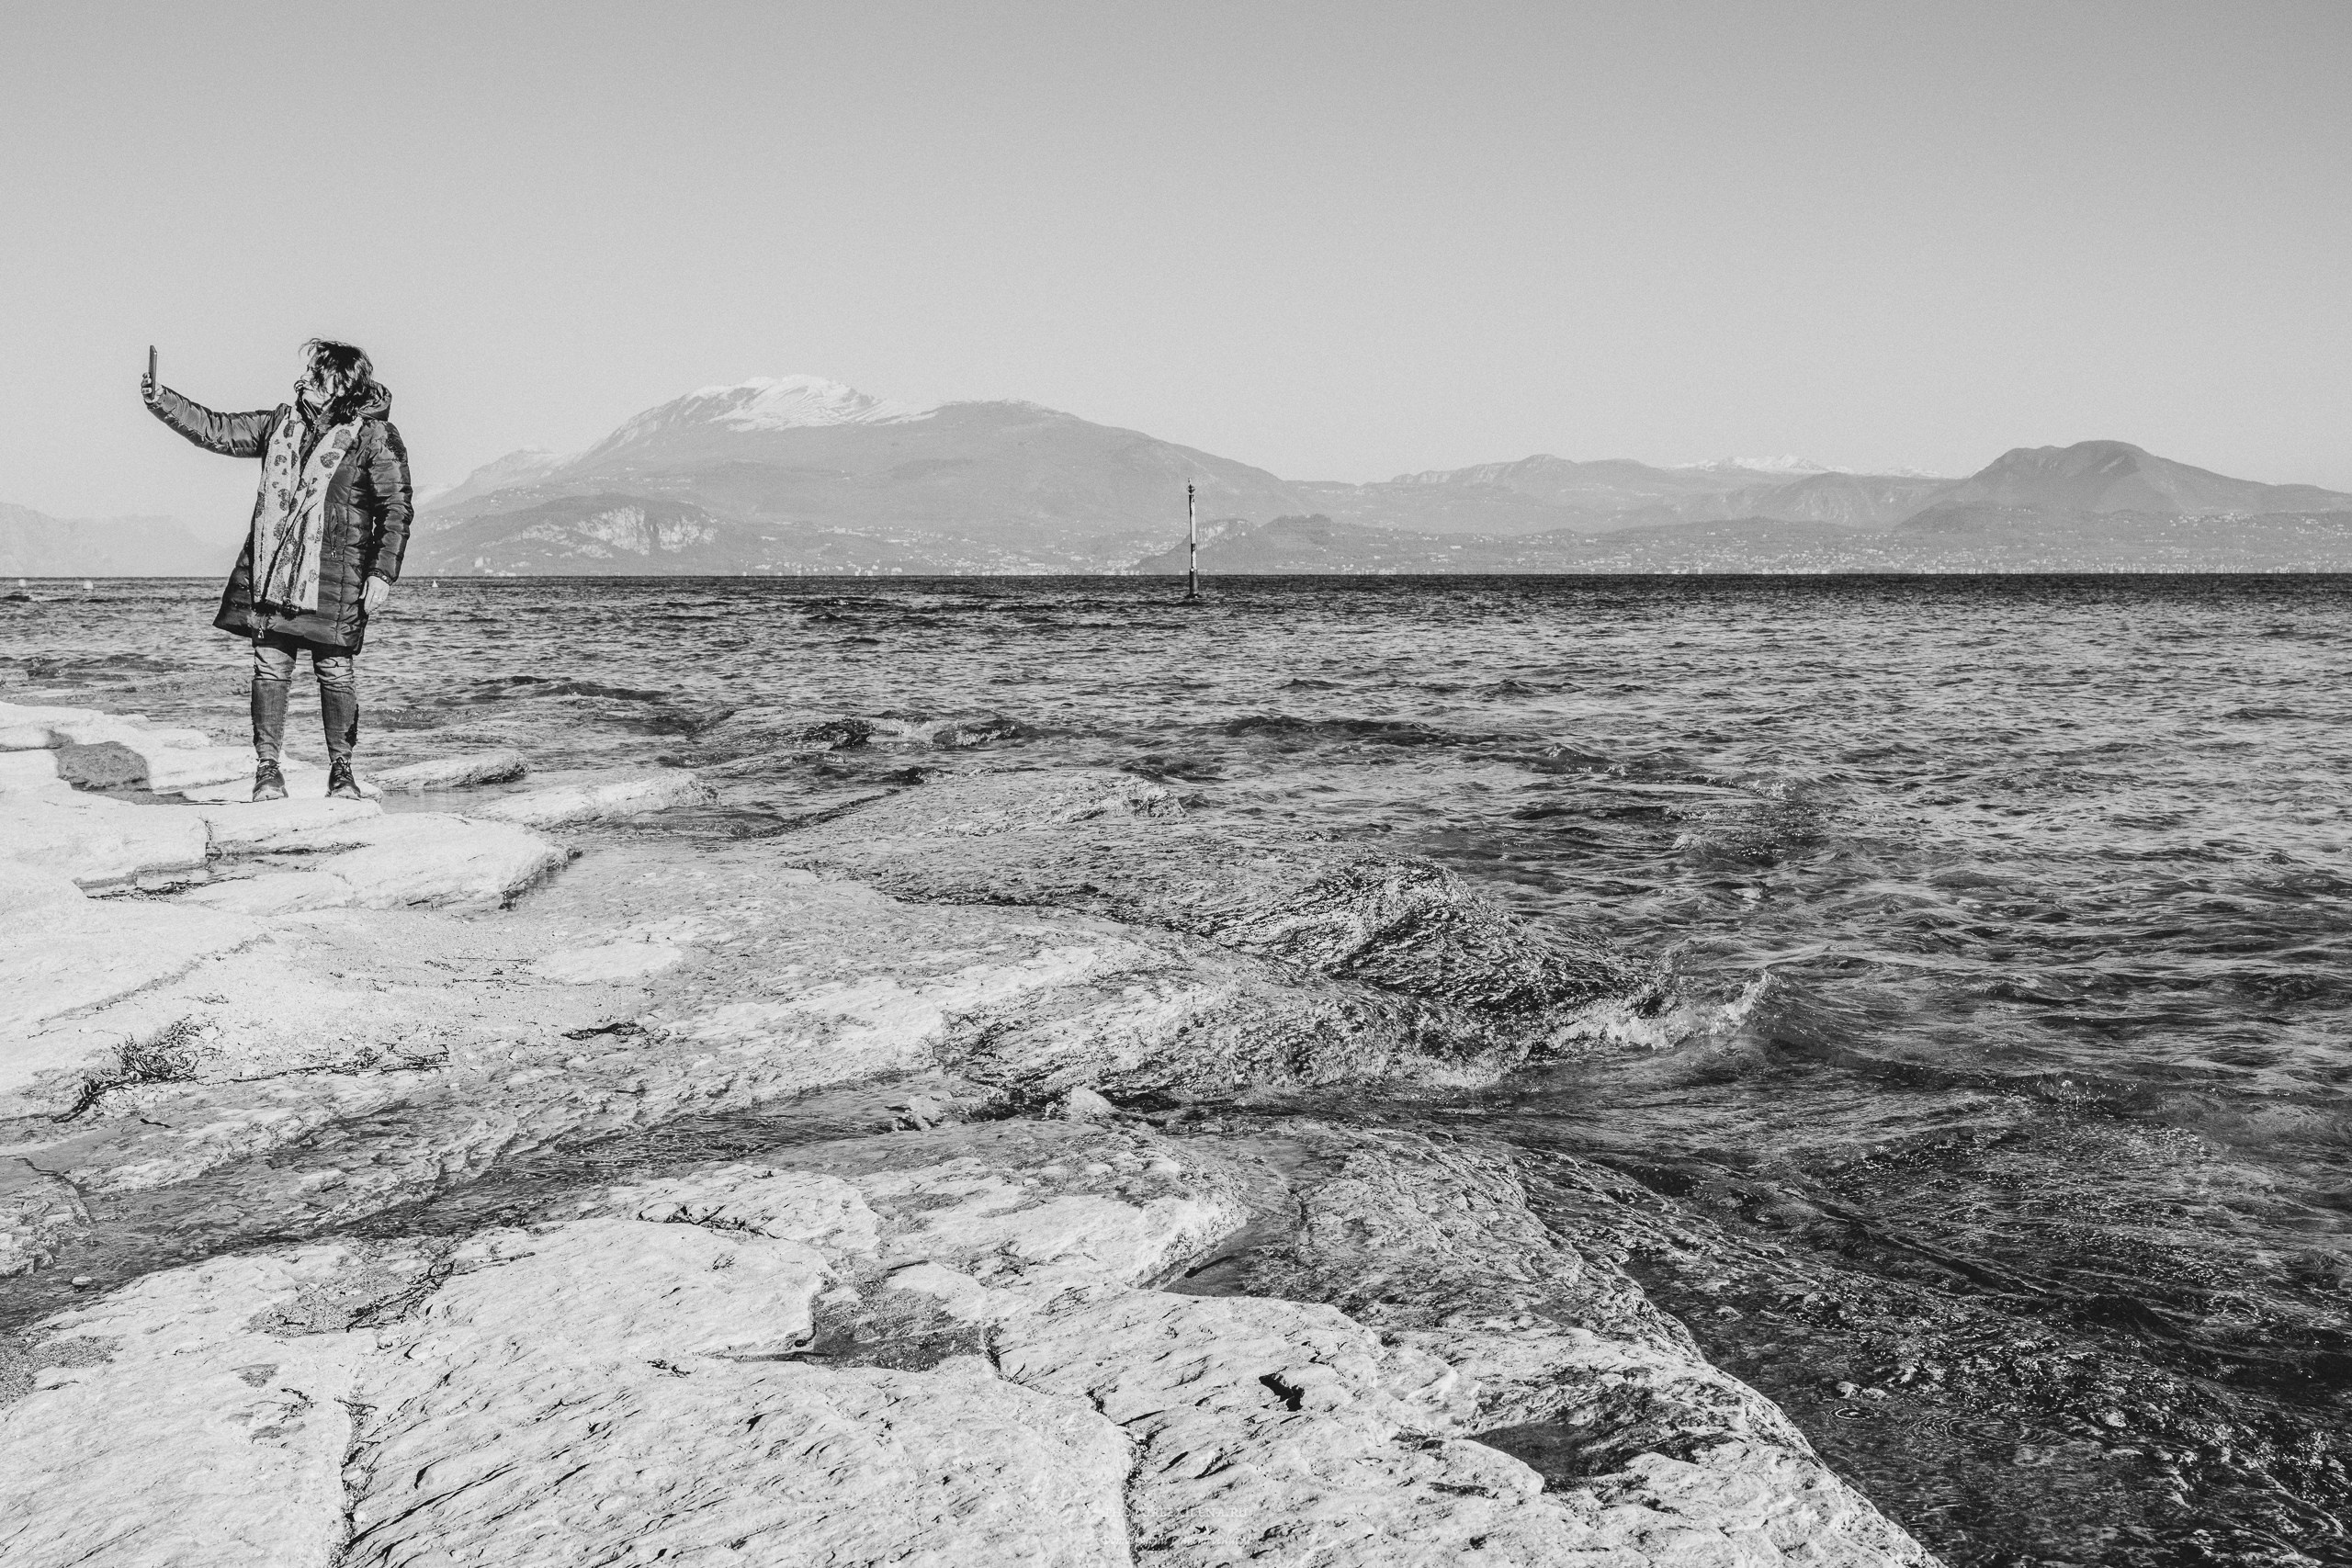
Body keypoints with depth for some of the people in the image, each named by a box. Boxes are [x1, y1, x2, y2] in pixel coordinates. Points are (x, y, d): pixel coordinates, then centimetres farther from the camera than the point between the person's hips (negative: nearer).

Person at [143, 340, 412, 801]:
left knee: (335, 671, -2)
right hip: (269, 569, 5)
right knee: (270, 667, 1)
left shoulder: (374, 437, -3)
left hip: (333, 573, -5)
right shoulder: (280, 423, 14)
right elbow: (218, 431, 20)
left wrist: (382, 573, -13)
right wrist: (162, 401, 10)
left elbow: (397, 510, -6)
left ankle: (341, 770, 11)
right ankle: (267, 768, 7)